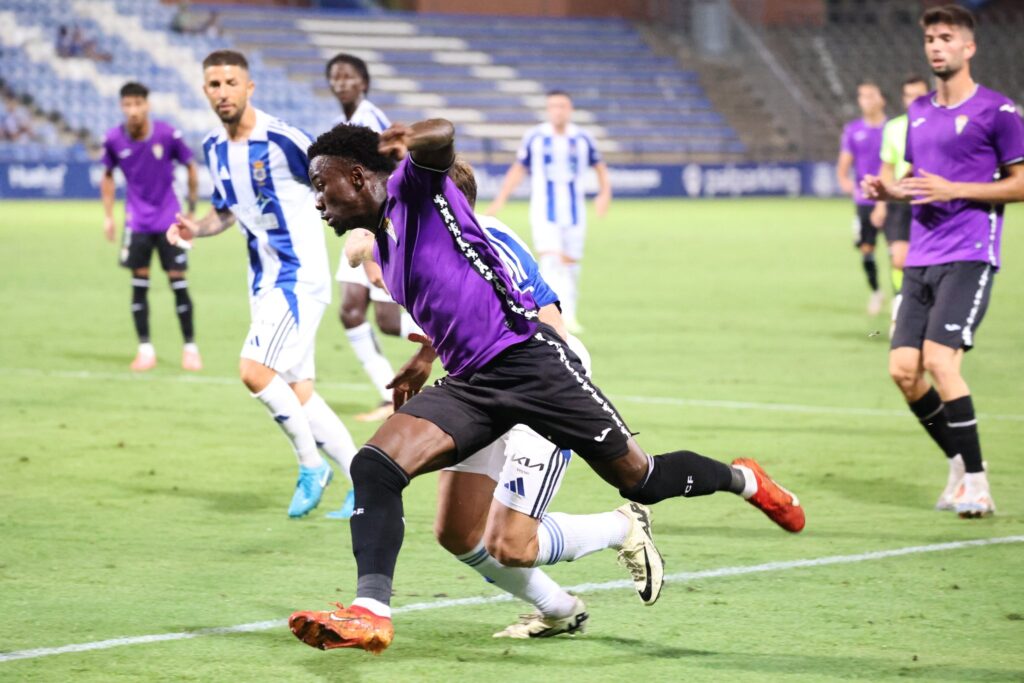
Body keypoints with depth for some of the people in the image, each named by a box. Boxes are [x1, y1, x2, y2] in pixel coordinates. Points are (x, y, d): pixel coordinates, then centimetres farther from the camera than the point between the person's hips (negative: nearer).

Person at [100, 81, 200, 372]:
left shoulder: (168, 134, -12)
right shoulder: (114, 139, -6)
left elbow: (191, 168, 1)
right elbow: (108, 176, 11)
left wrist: (192, 210, 3)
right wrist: (108, 216, 6)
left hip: (169, 219, -2)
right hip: (137, 222, 2)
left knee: (178, 281, -3)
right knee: (139, 283, -1)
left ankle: (190, 346, 6)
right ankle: (145, 348, 7)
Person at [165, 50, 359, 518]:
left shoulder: (280, 140, -16)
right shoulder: (214, 148, 7)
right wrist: (194, 229, 2)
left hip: (300, 277, -8)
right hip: (264, 281, 8)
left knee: (254, 371, -20)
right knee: (296, 391, 7)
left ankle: (311, 465, -1)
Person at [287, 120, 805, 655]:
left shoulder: (411, 188, -7)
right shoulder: (382, 243, 18)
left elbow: (442, 136, -29)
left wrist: (411, 140, -44)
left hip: (526, 359, -8)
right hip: (468, 383, 8)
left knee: (640, 480, 2)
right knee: (373, 466, -16)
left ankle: (742, 479, 31)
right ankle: (370, 612, -25)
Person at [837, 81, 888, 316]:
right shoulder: (852, 130, 6)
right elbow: (844, 164, 5)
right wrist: (844, 180, -16)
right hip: (864, 200, 2)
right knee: (866, 250, 0)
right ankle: (875, 292, 22)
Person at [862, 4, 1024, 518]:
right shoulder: (918, 112, 16)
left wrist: (955, 190, -16)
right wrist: (887, 190, 4)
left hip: (969, 256, -7)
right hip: (921, 259, 7)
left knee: (939, 361, -19)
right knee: (903, 369, 0)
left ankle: (976, 485, -8)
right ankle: (961, 467, 18)